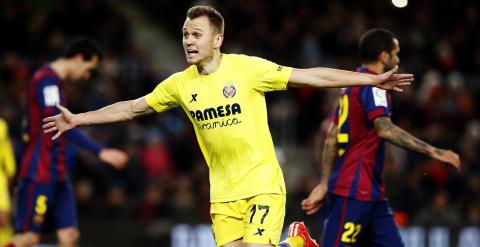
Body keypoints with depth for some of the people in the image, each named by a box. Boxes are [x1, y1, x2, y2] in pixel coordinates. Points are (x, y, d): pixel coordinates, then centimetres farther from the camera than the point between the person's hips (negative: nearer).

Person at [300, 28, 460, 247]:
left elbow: (331, 138, 20)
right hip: (354, 190, -10)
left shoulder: (352, 85, 18)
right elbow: (384, 129, -27)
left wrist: (324, 184, 22)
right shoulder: (373, 85, -10)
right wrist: (432, 151, -29)